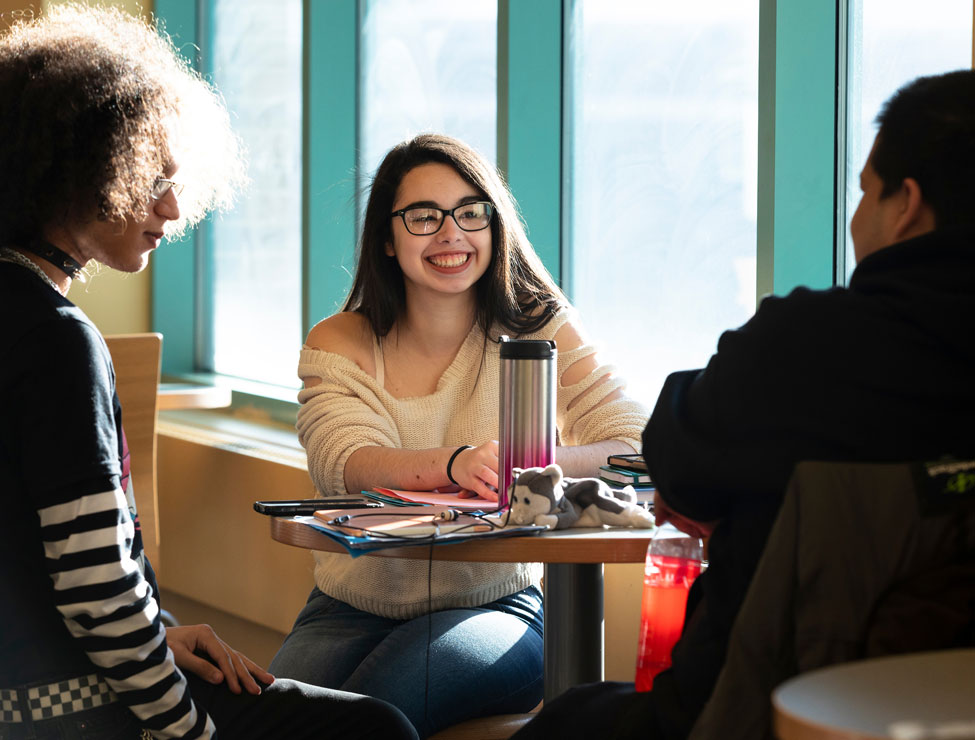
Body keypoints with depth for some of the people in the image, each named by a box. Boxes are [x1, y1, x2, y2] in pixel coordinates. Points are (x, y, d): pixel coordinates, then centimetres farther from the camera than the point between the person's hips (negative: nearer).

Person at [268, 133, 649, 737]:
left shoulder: (540, 331, -1)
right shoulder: (339, 345, 3)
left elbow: (641, 449, -13)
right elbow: (346, 463, -17)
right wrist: (453, 465, -39)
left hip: (494, 605, -1)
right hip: (353, 610, 2)